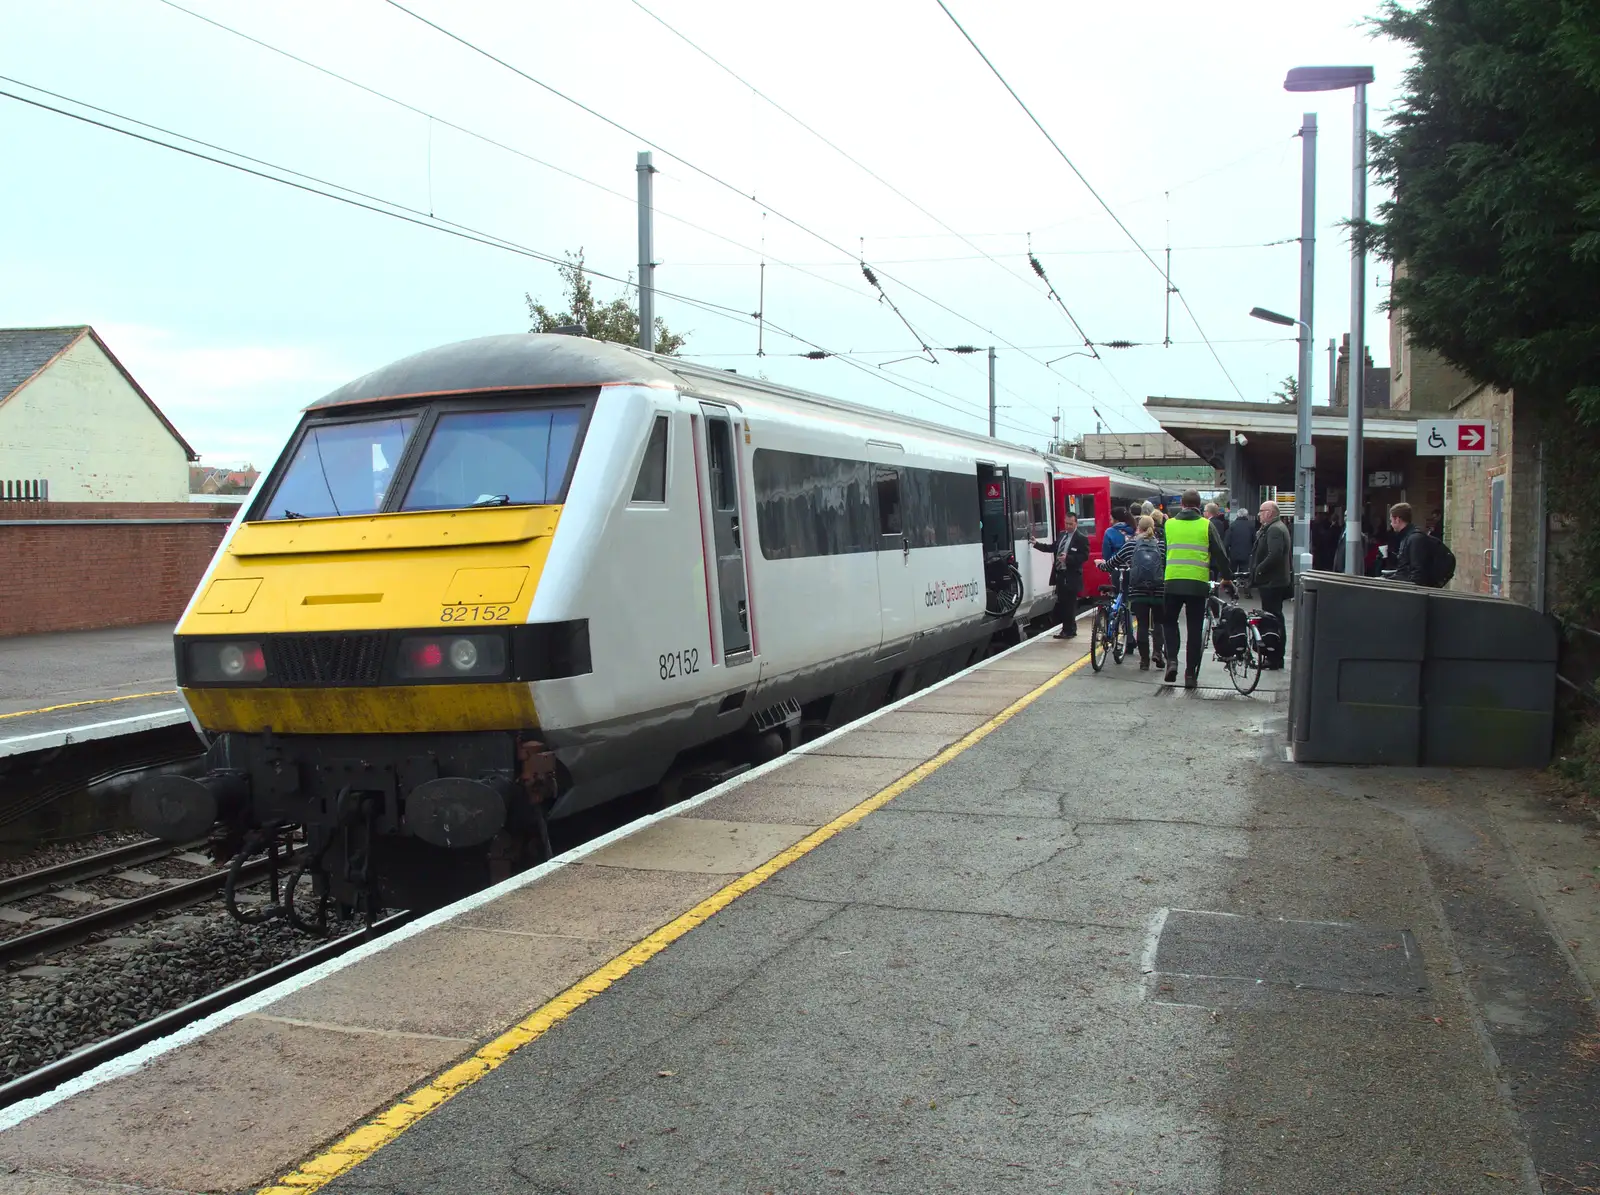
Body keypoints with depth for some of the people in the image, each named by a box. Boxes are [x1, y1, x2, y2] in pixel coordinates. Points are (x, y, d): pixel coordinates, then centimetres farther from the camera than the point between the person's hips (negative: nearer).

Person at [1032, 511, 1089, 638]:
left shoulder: (1081, 538, -9)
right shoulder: (1061, 535, 13)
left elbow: (1084, 556, -15)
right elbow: (1053, 547, 22)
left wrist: (1068, 558, -23)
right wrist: (1037, 544, 15)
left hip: (1071, 576, -7)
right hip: (1060, 575, 7)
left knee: (1070, 604, -1)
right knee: (1061, 604, 12)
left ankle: (1069, 630, 9)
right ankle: (1067, 629, 23)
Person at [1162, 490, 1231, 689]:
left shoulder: (1169, 524, 5)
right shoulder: (1206, 526, 1)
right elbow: (1220, 555, 3)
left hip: (1172, 583, 1)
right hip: (1198, 584, -1)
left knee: (1170, 622, 18)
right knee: (1195, 629, 7)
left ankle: (1171, 660, -3)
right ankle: (1191, 674, 7)